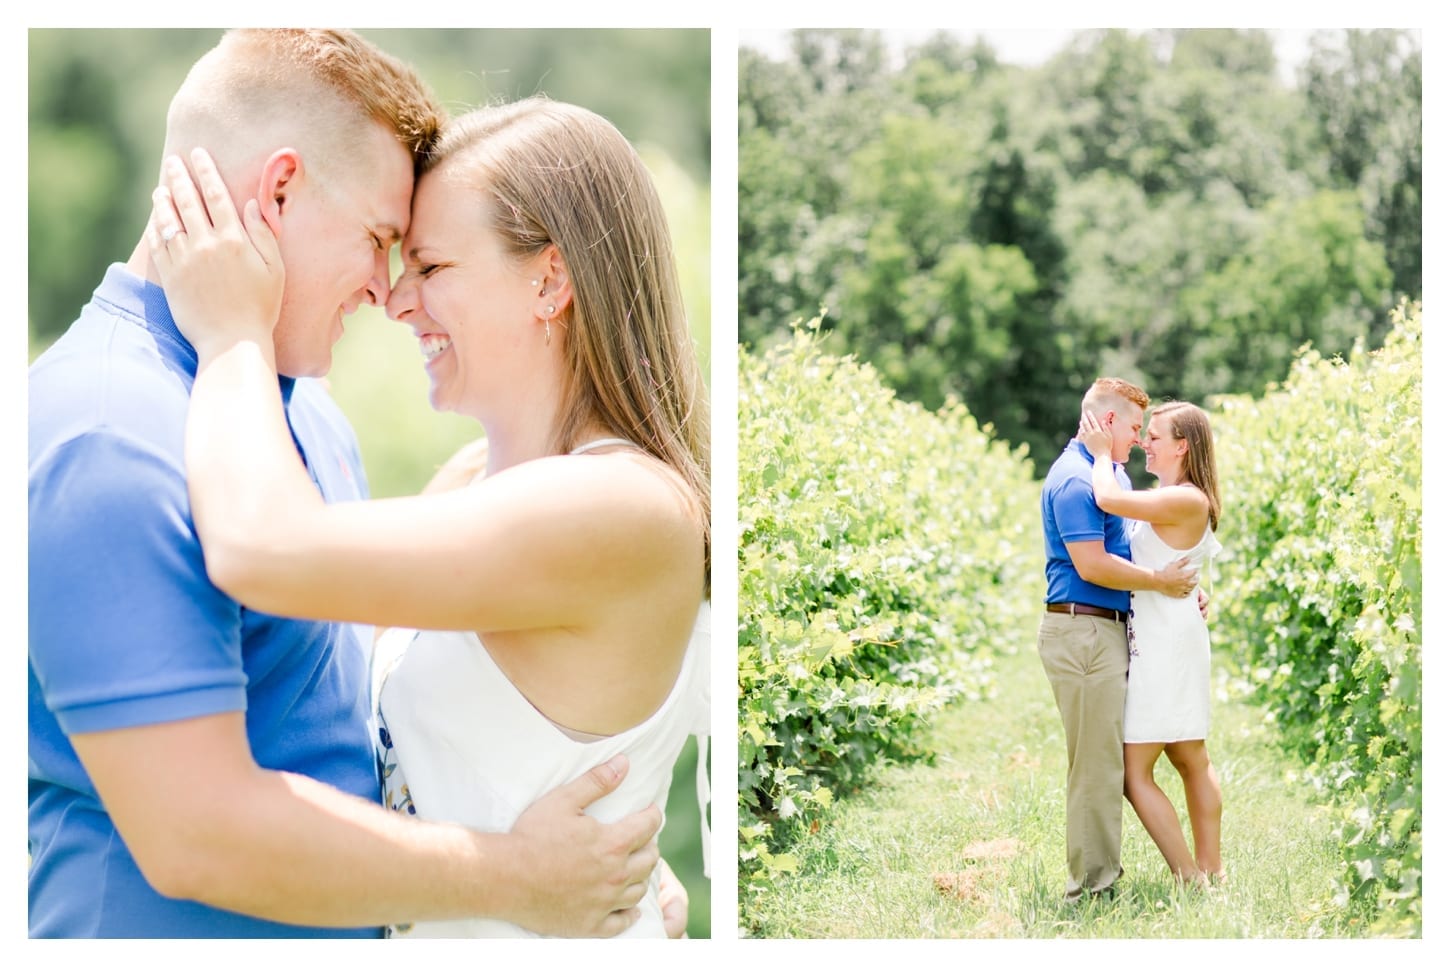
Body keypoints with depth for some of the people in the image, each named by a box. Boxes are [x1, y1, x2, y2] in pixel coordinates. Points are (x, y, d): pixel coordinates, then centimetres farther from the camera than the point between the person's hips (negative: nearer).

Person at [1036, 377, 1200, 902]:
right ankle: (1091, 887, 0)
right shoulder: (1075, 479, -15)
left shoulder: (1112, 474, 18)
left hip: (1106, 629, 10)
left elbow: (1128, 548, 27)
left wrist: (1180, 583, 12)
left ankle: (1100, 873, 22)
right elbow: (1092, 565, -21)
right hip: (1082, 632, -10)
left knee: (1106, 760, 14)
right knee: (1097, 763, -6)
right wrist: (1159, 581, -10)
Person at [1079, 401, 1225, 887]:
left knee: (1134, 772, -8)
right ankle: (1211, 870, 26)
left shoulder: (1186, 501, -19)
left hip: (1166, 642, -11)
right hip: (1167, 640, 11)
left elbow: (1109, 499, -29)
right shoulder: (1170, 498, 12)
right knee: (1191, 759, 17)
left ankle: (1191, 880, -5)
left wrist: (1102, 454, -13)